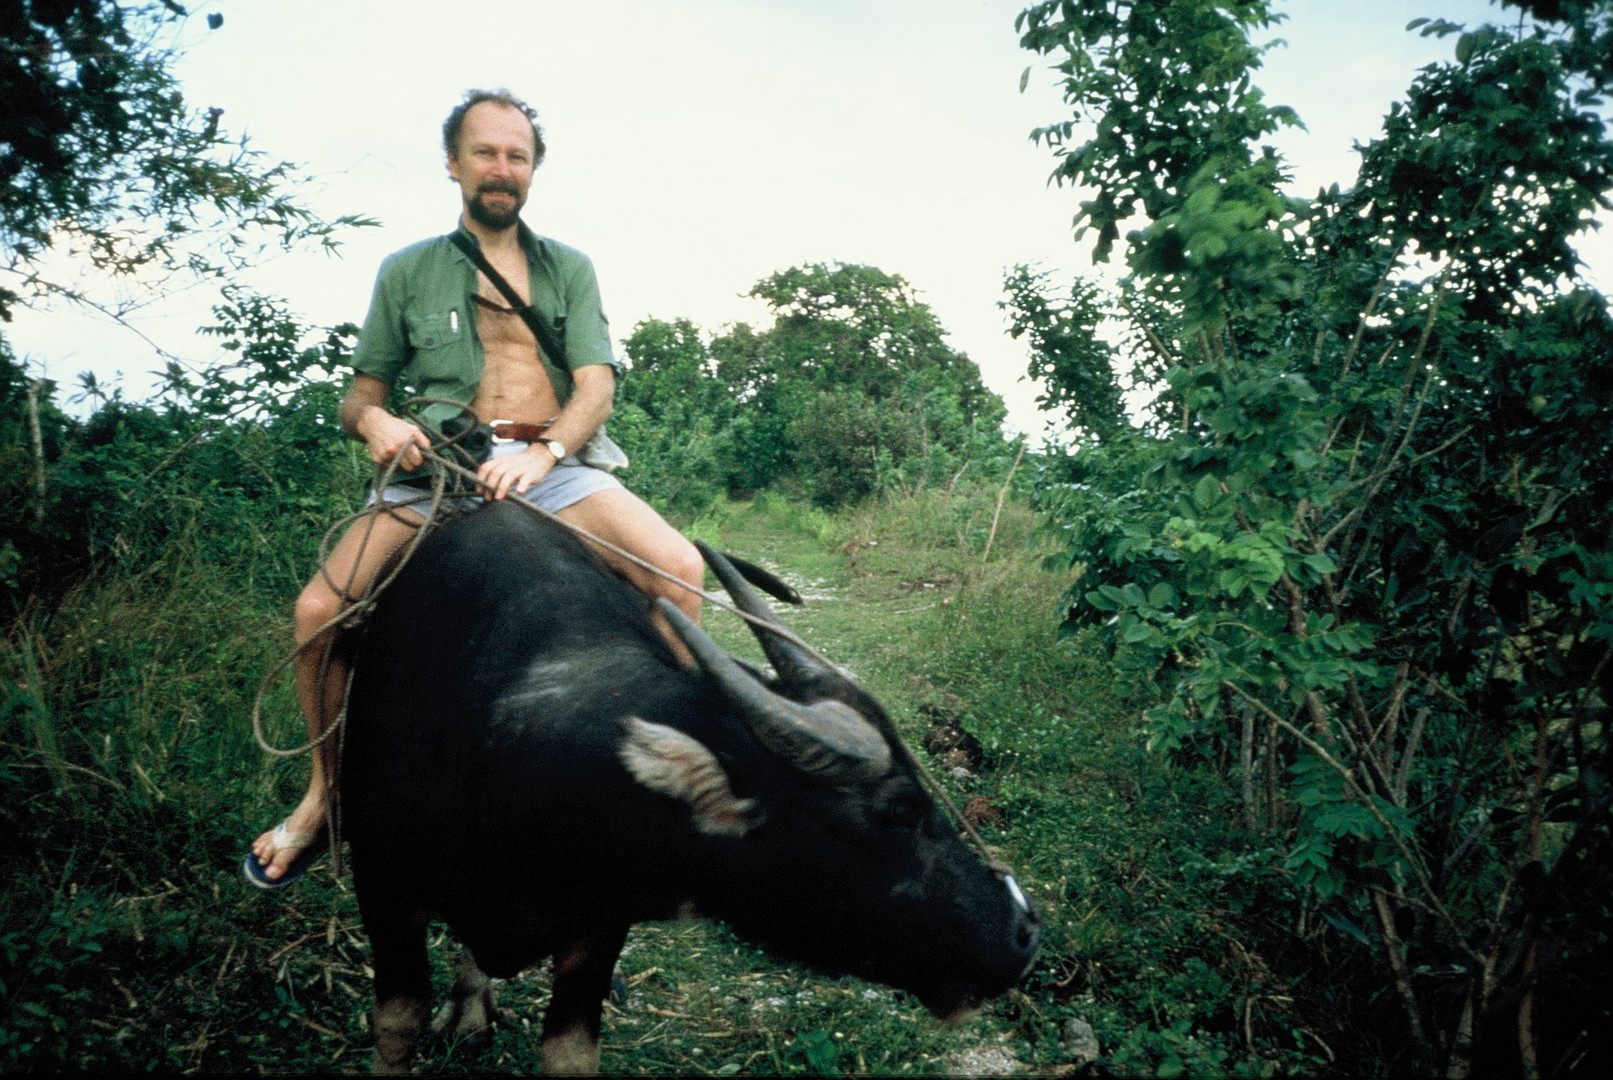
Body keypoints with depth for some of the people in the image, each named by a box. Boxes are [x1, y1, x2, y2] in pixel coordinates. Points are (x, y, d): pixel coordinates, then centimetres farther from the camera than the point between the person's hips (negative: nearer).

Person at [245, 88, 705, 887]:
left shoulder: (568, 268, 16)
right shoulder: (407, 272, 16)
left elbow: (597, 387, 4)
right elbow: (358, 398, 17)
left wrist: (542, 452, -17)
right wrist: (374, 420, -9)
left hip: (553, 465, 0)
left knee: (680, 567, -27)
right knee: (319, 611, -19)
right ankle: (328, 791, 7)